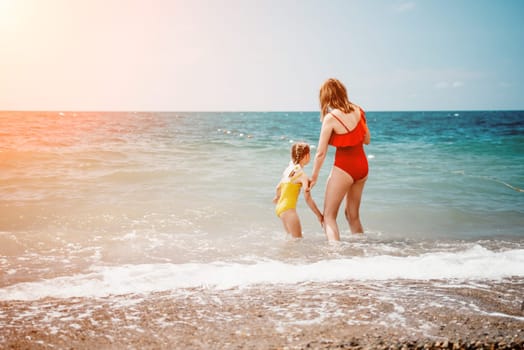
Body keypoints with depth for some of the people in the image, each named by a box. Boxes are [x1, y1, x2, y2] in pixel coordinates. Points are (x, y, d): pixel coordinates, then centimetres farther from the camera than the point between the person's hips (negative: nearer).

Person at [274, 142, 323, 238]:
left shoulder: (289, 169, 10)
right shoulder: (302, 175, -14)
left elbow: (278, 187, 25)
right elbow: (307, 198, -18)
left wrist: (277, 197, 46)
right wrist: (319, 215, -11)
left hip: (279, 208, 9)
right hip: (288, 209, -9)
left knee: (291, 237, 18)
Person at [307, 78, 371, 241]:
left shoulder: (331, 118, -15)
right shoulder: (358, 111, 1)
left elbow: (321, 152, -11)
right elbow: (367, 140, 12)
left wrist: (314, 177, 0)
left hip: (343, 168, -6)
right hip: (362, 166, 7)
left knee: (329, 216, 2)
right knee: (353, 215, 22)